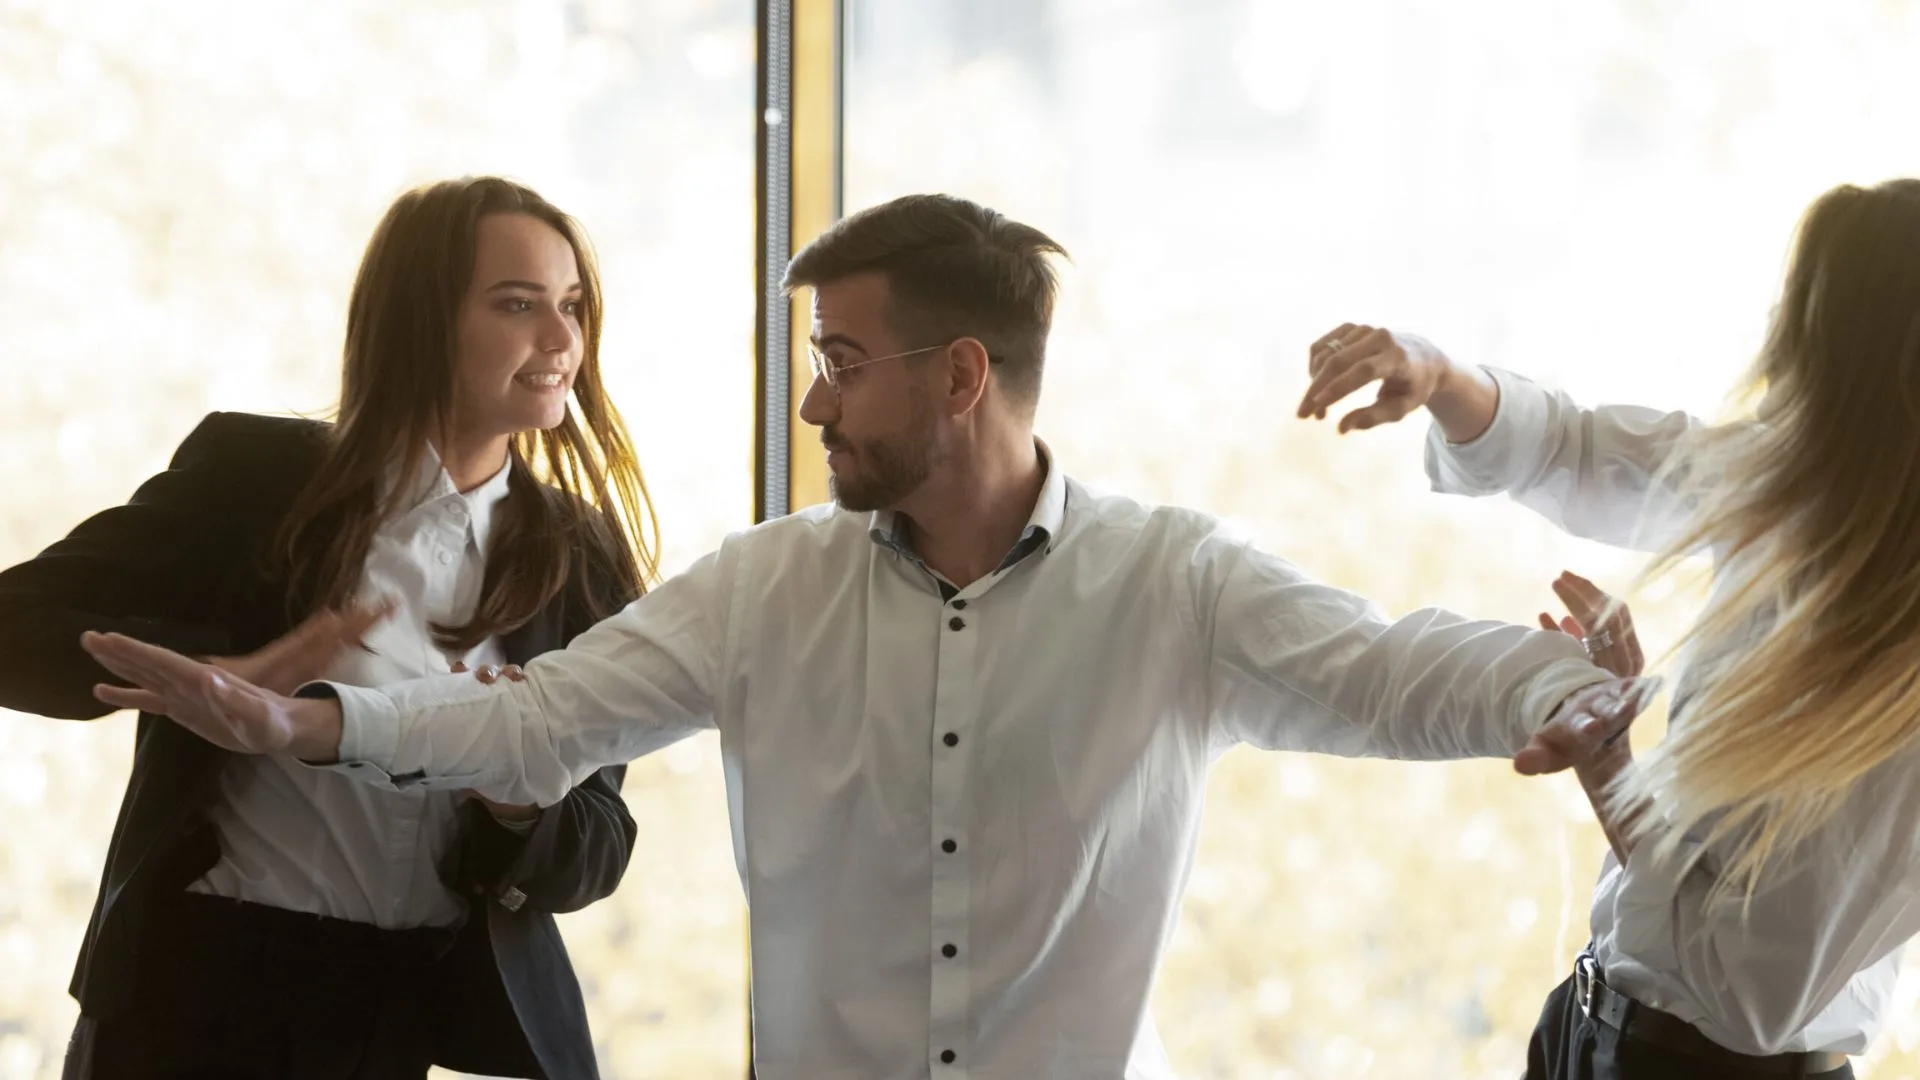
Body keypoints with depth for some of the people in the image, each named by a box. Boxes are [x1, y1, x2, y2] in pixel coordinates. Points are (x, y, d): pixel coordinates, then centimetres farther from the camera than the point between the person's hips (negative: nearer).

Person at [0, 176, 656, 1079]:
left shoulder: (583, 561, 4)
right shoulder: (251, 473, -5)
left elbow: (595, 852, 3)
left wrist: (518, 805, -20)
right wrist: (216, 677, -23)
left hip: (457, 1007, 3)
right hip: (211, 987, -3)